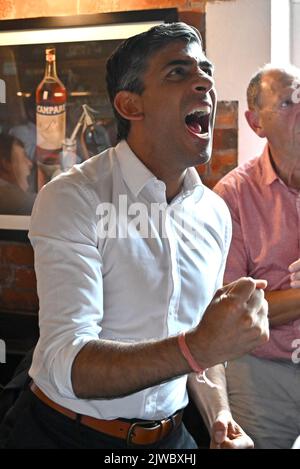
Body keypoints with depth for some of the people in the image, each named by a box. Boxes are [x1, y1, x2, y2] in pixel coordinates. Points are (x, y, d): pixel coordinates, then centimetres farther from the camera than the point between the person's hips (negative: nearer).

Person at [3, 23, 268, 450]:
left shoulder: (215, 213, 0)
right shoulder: (71, 198, -19)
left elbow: (200, 342, 10)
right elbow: (67, 365, -27)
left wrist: (219, 415, -8)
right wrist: (201, 346, -38)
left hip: (168, 437, 5)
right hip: (69, 433, -5)